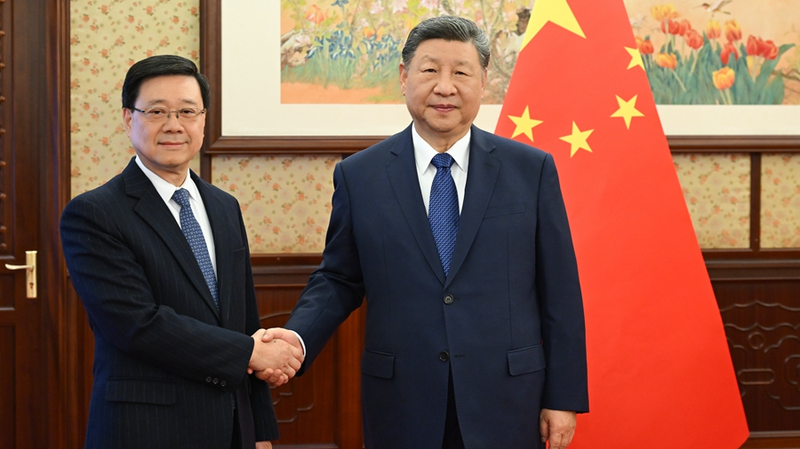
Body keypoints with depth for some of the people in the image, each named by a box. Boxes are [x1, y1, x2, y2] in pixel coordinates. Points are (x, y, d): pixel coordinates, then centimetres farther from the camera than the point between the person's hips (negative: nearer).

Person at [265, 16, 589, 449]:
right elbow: (338, 279, 8)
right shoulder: (358, 175, 3)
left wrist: (564, 397, -1)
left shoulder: (531, 169, 1)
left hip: (506, 404, 0)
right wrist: (298, 337, -12)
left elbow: (559, 292, 1)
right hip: (402, 408, 0)